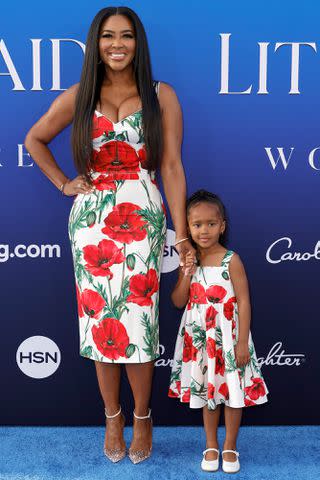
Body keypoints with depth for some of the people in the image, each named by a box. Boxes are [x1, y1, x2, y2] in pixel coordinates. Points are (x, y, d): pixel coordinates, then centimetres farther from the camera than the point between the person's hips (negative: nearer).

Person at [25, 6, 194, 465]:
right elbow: (34, 140, 20)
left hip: (142, 219, -2)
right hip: (91, 220, 2)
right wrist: (63, 184, 8)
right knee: (99, 316, 6)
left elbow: (171, 166, -3)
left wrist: (182, 233, -7)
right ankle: (113, 416, 25)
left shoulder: (162, 96, 2)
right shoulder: (78, 97, 6)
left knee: (137, 318, -1)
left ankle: (142, 417, 22)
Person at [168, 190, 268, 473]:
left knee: (232, 391, 8)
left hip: (228, 336, -3)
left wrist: (242, 343, -14)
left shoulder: (231, 260, -13)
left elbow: (244, 302, -12)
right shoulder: (189, 261, 0)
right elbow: (178, 302, 1)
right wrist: (187, 275, -15)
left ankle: (230, 447, 27)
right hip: (200, 338, 3)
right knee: (207, 390, 15)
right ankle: (211, 446, 31)